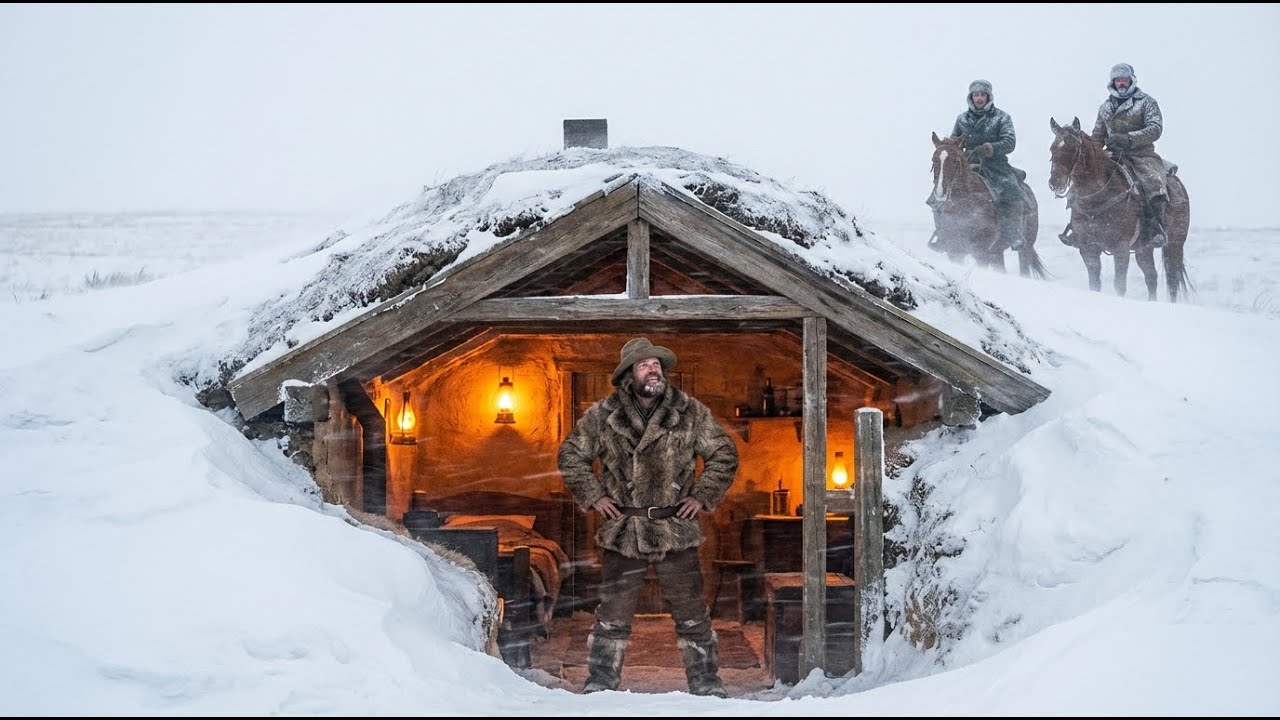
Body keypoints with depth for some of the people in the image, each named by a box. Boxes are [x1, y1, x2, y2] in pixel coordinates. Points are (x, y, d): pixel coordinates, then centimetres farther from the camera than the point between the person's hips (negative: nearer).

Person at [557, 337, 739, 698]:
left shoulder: (690, 412, 1)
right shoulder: (602, 415, 0)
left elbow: (724, 454, 9)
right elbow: (570, 456, 10)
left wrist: (702, 496, 1)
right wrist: (594, 496, 2)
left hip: (676, 531, 0)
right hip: (622, 531, 0)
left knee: (691, 613, 6)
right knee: (613, 614, 5)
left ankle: (706, 683, 19)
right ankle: (600, 683, 16)